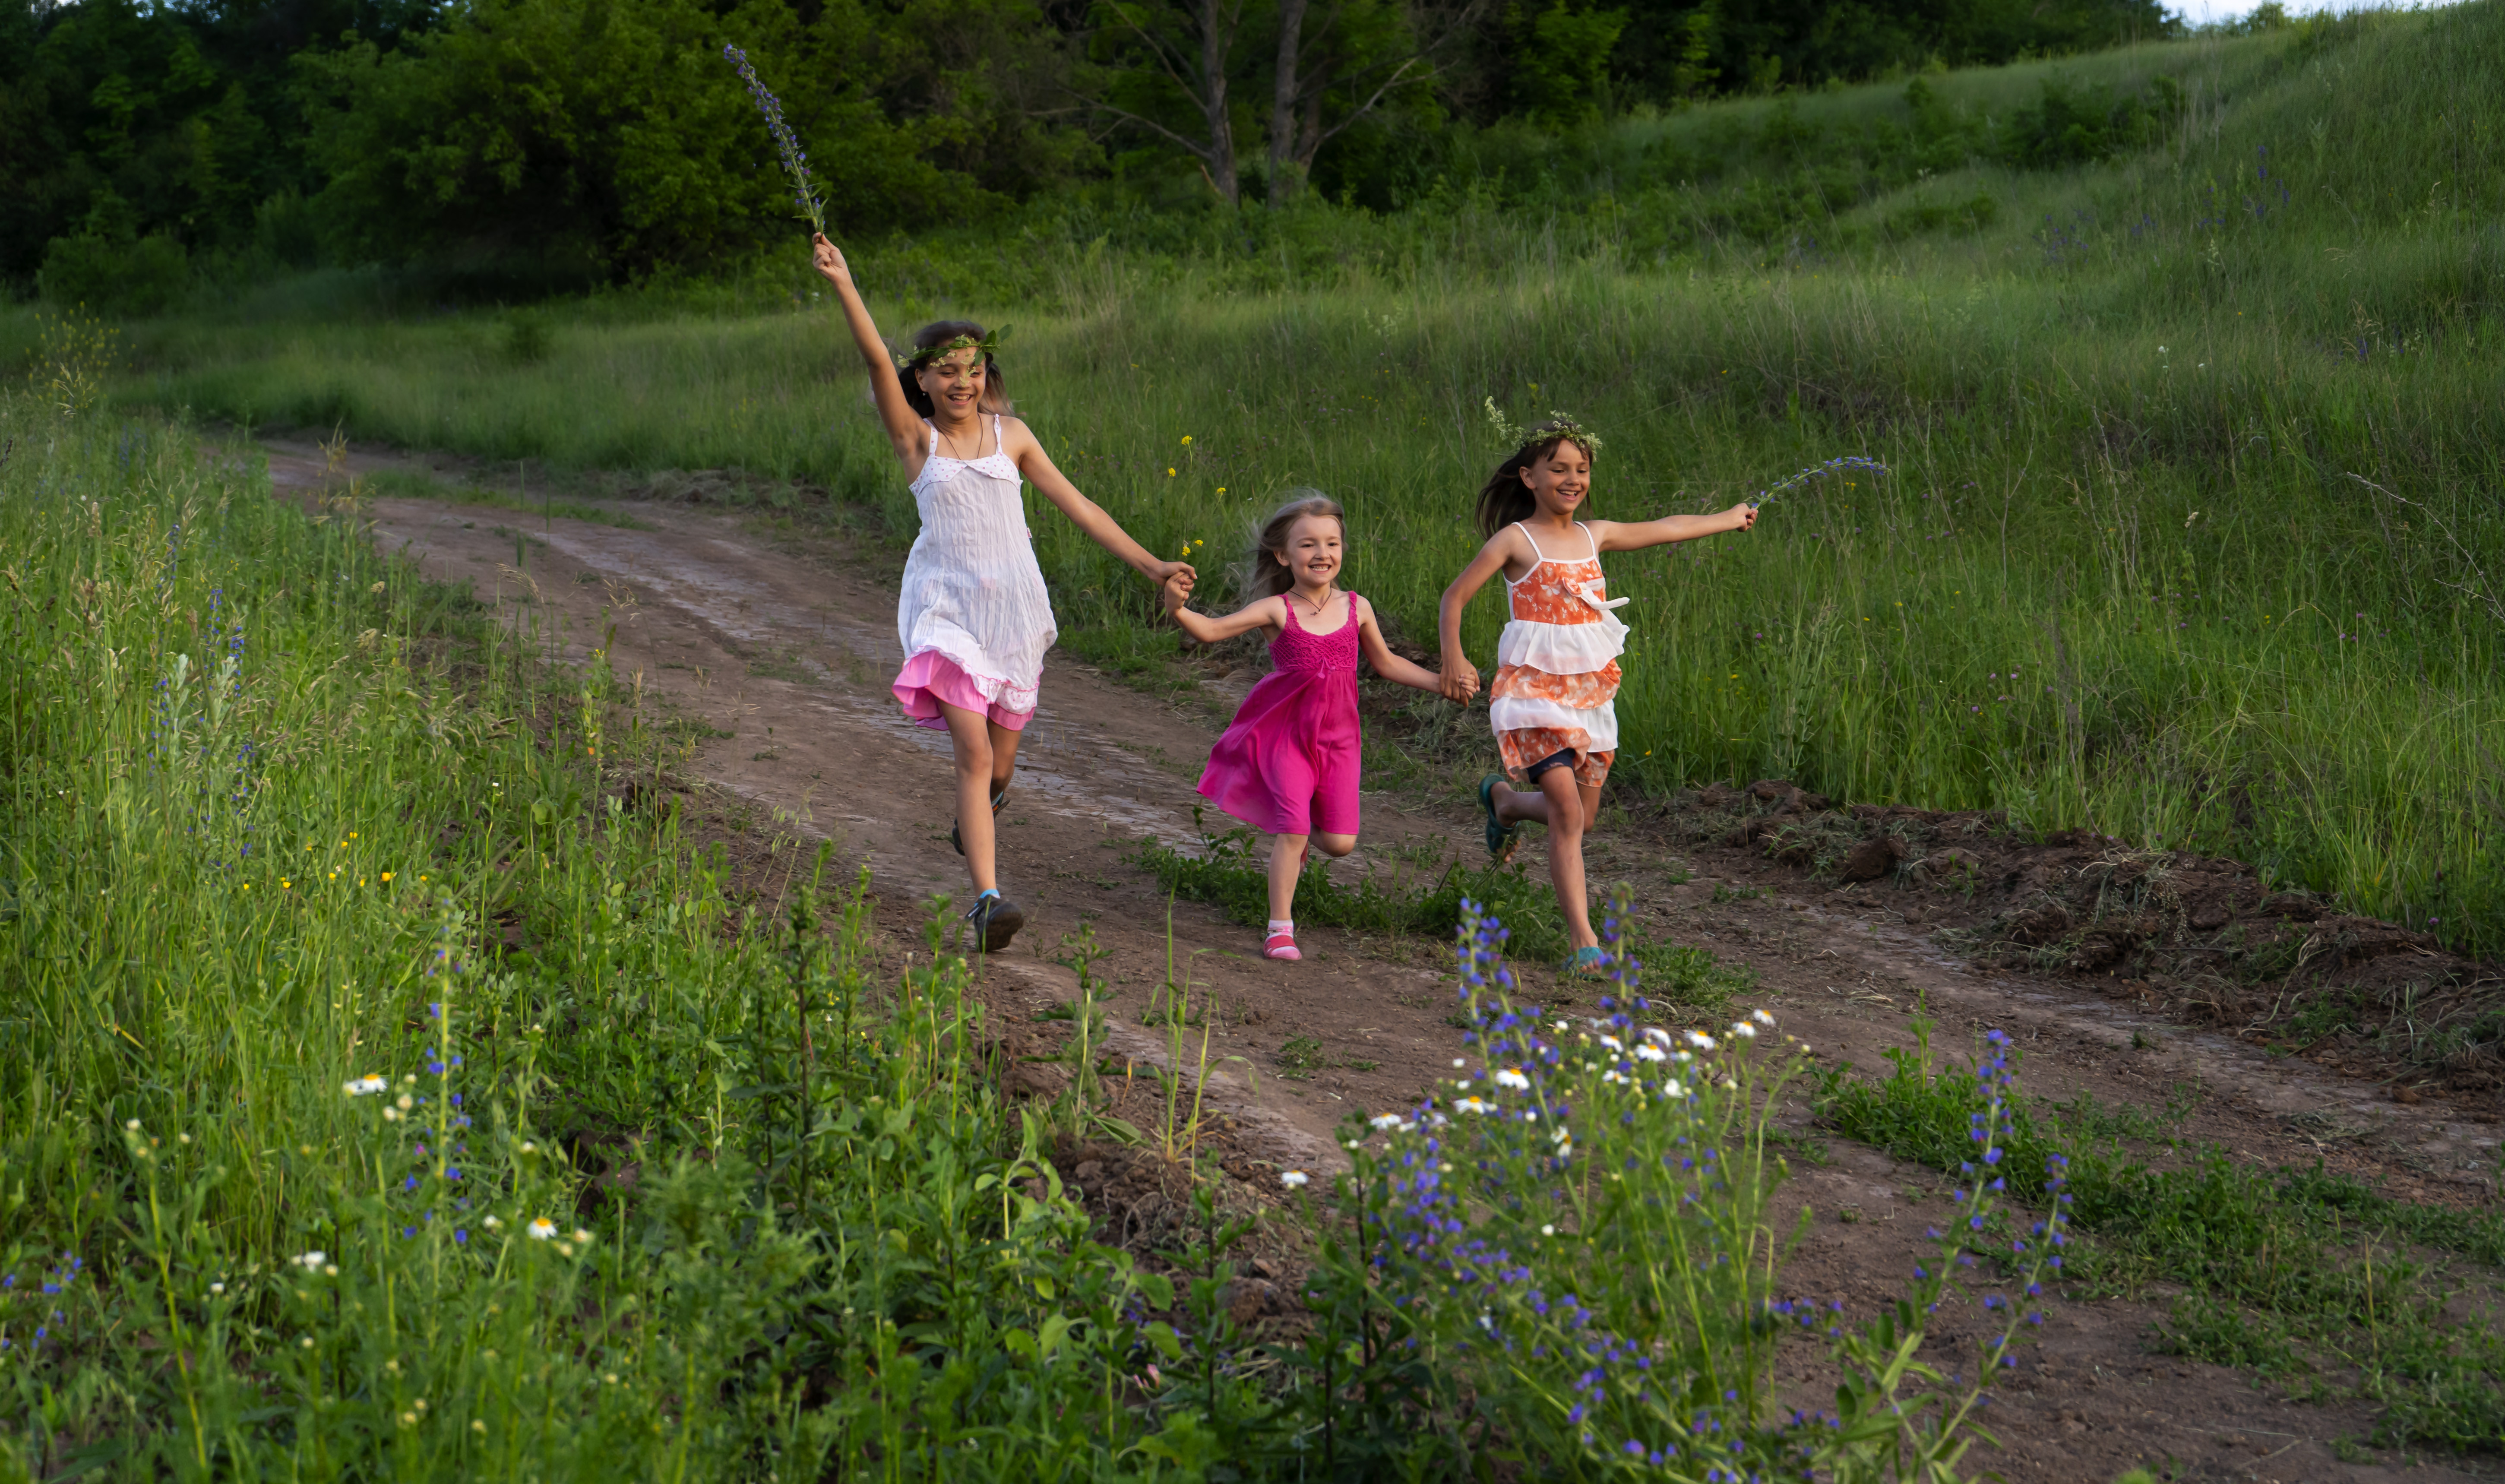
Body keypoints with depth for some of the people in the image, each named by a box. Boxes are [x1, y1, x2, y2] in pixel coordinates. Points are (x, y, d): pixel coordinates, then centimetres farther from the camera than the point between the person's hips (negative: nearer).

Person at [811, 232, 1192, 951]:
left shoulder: (1010, 434, 6)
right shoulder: (916, 438, 0)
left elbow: (1076, 506, 9)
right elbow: (877, 361, -15)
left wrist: (1149, 566, 7)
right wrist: (844, 286, -28)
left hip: (1011, 609, 3)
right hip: (947, 608, -3)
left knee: (1000, 766, 13)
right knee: (974, 753, -19)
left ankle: (971, 820, 49)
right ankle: (988, 899, -21)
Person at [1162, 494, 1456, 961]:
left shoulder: (1356, 608, 1)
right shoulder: (1277, 611, -9)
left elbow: (1385, 663, 16)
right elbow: (1211, 630, -17)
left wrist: (1442, 683, 13)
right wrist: (1178, 609, -36)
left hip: (1338, 739, 3)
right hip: (1288, 735, -3)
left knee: (1341, 843, -1)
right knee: (1292, 830, -12)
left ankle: (1302, 830, 34)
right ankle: (1281, 928, 2)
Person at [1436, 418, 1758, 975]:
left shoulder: (1594, 535, 10)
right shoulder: (1515, 540, -6)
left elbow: (1664, 529, 25)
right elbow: (1455, 597, -5)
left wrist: (1727, 519, 37)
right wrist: (1454, 660, -19)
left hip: (1590, 691, 6)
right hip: (1533, 689, -6)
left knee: (1580, 814, 11)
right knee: (1567, 811, -17)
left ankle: (1502, 799, 43)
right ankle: (1584, 941, -13)